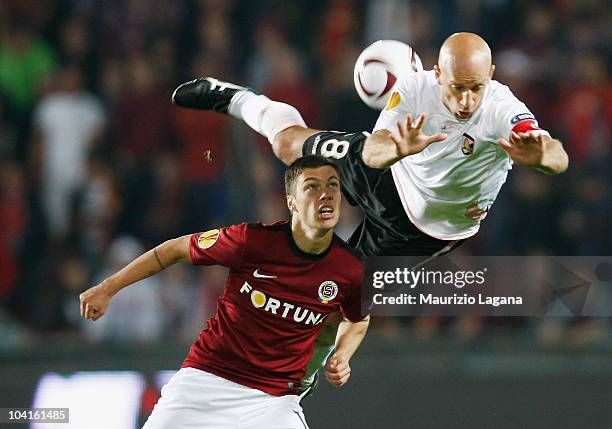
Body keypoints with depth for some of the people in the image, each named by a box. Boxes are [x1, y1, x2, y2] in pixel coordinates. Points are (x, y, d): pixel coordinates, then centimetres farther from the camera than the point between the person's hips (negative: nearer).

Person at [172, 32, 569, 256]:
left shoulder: (501, 109, -36)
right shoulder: (415, 89, -27)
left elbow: (560, 158, -53)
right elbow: (372, 152, -37)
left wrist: (539, 154, -78)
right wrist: (398, 149, -61)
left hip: (423, 230, -3)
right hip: (384, 174, 3)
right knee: (289, 142, 17)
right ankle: (231, 98, 49)